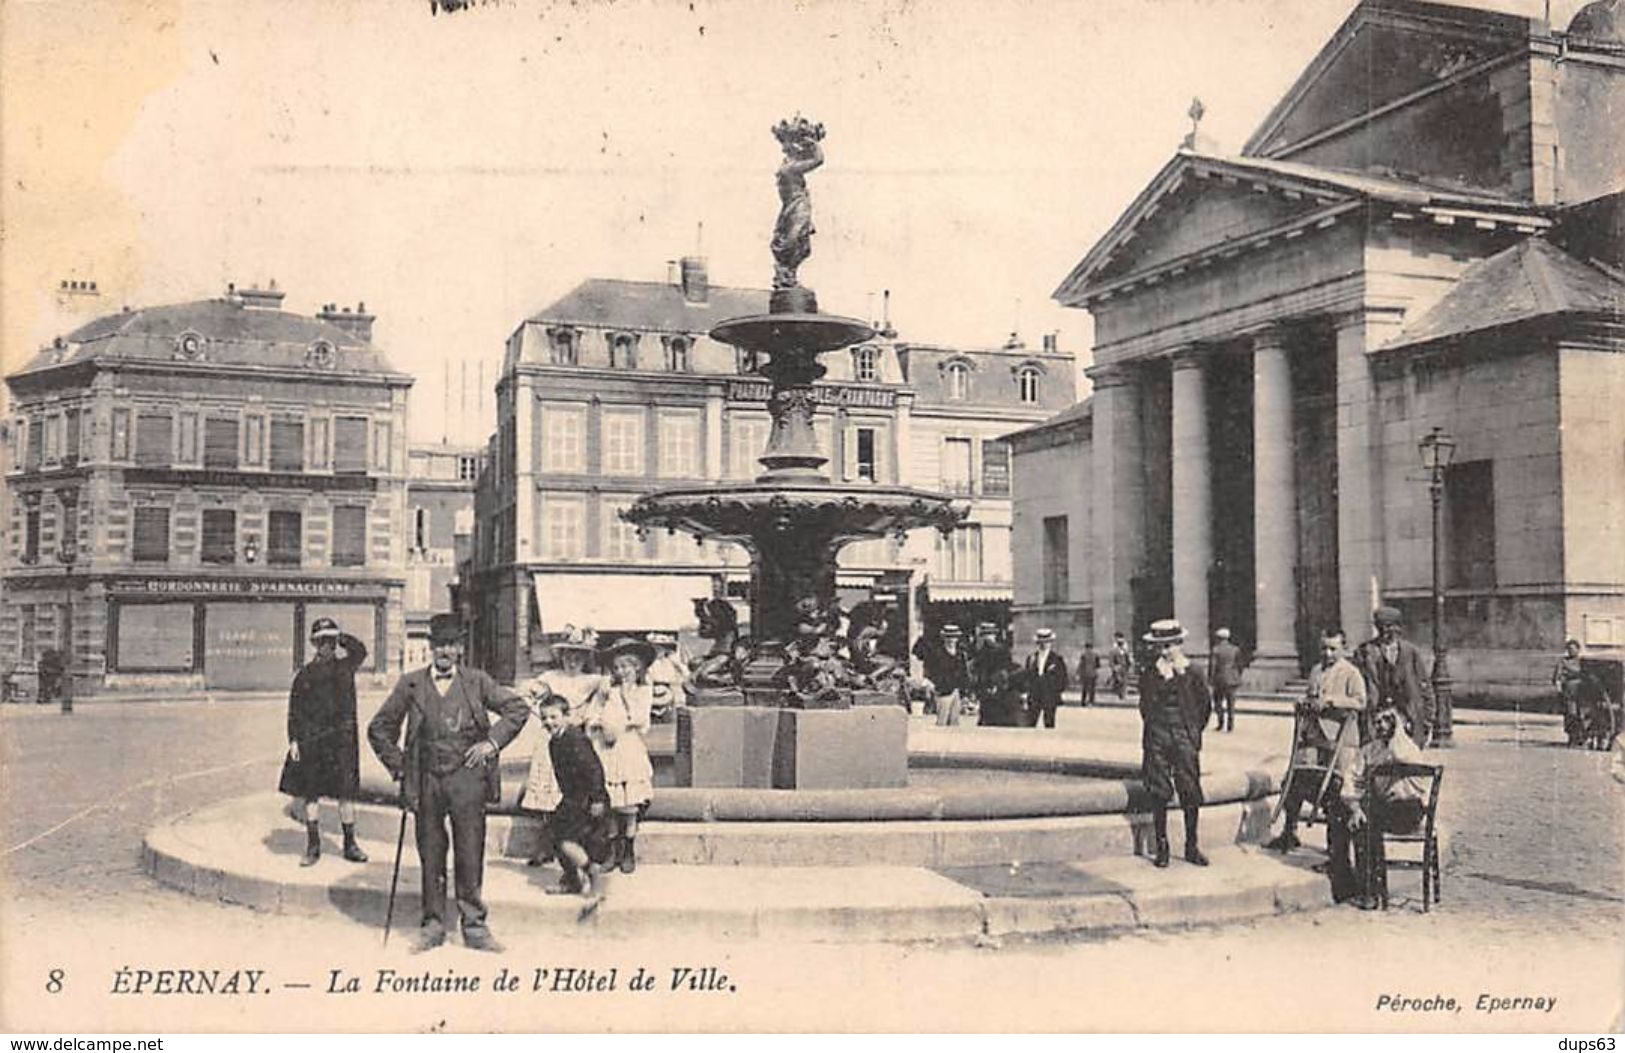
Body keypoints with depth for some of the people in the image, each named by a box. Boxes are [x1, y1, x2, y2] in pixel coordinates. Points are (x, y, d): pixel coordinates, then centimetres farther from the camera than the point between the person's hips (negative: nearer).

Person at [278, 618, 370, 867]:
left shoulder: (346, 666, 9)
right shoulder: (305, 674, 6)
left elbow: (361, 650, -3)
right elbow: (294, 709, 6)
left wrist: (342, 639, 4)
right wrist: (293, 740, -1)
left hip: (342, 737, 0)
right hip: (311, 739, 1)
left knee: (346, 793, 1)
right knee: (308, 793, 4)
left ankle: (350, 844, 10)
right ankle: (313, 846, 16)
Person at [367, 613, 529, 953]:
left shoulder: (476, 682, 5)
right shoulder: (411, 684, 6)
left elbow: (517, 708, 8)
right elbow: (379, 729, 13)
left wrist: (492, 742, -1)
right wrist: (399, 766, 6)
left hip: (467, 778, -1)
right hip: (427, 781, 1)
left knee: (470, 855, 1)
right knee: (430, 856, 8)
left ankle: (474, 926, 10)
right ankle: (433, 924, 19)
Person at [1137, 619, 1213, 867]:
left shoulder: (1193, 672, 4)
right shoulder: (1149, 674, 6)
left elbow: (1205, 705, 11)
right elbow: (1146, 707, -3)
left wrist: (1193, 732, 9)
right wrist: (1163, 678, -7)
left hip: (1185, 738, 0)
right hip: (1157, 739, 1)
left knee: (1190, 792, -2)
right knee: (1159, 794, 1)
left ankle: (1192, 847, 11)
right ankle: (1161, 847, 10)